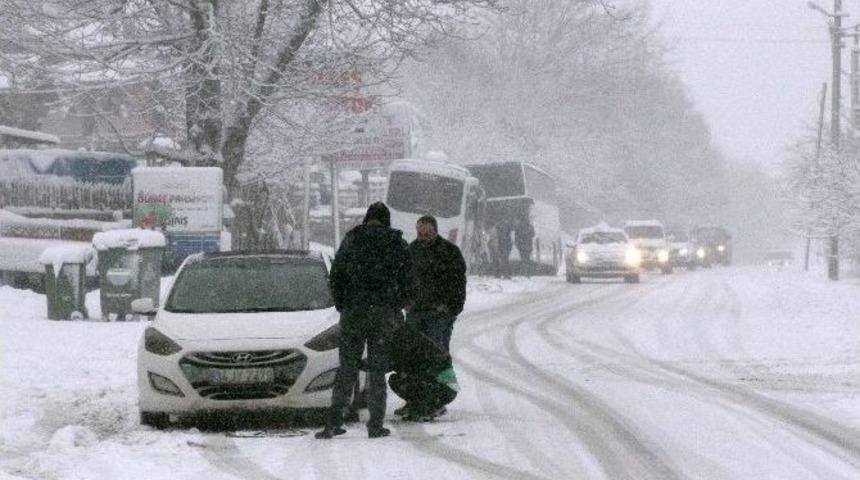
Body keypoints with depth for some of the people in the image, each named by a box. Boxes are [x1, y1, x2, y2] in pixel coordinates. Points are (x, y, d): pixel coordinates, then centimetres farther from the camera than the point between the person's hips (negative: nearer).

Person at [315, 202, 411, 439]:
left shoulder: (351, 239, 4)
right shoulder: (397, 244, 3)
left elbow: (336, 275, 4)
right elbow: (407, 280, 3)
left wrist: (342, 306, 13)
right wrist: (396, 308, 14)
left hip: (353, 312, 1)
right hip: (384, 313, -1)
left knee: (347, 368, 5)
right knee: (378, 370, 5)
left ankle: (334, 422, -1)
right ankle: (376, 425, 1)